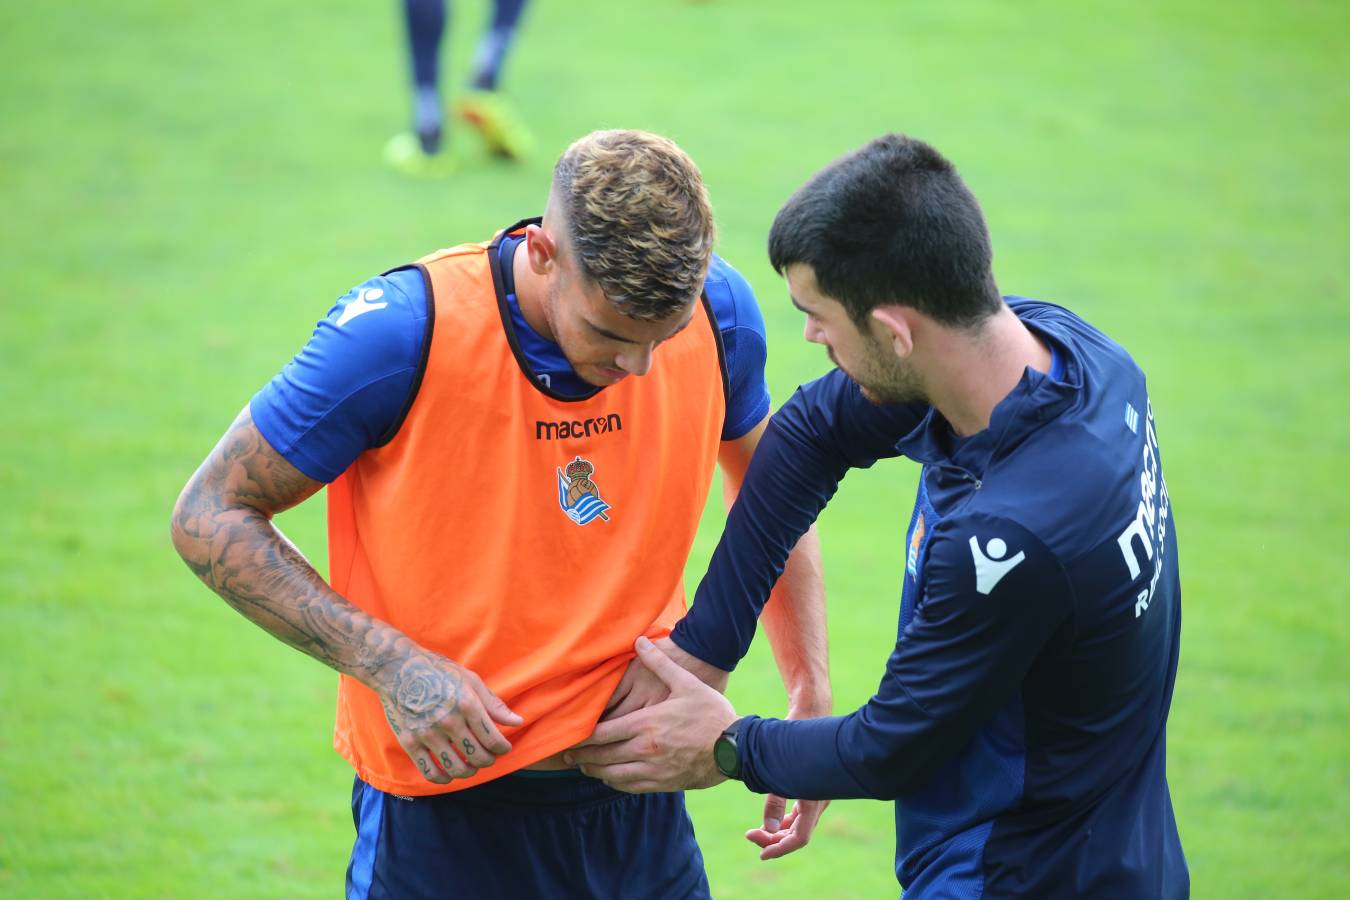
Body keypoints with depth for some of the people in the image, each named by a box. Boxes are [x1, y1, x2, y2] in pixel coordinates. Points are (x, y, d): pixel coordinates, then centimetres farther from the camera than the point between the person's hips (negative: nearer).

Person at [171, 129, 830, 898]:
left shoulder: (717, 314, -8)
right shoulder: (404, 333, -21)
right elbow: (210, 519, -12)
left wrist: (812, 691, 4)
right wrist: (391, 665, -21)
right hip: (446, 797, -4)